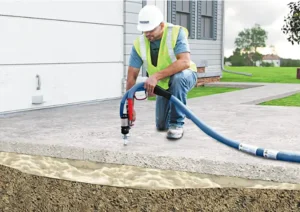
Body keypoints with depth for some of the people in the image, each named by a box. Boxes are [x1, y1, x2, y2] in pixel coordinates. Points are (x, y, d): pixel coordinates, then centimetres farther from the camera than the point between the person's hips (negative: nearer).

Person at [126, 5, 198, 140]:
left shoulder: (176, 32, -28)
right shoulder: (139, 44, -19)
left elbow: (185, 62, -41)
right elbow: (131, 76, -17)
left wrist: (156, 76, -48)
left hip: (185, 76, -4)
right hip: (163, 85, 4)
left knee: (177, 77, -39)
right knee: (161, 126, 4)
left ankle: (177, 124, -23)